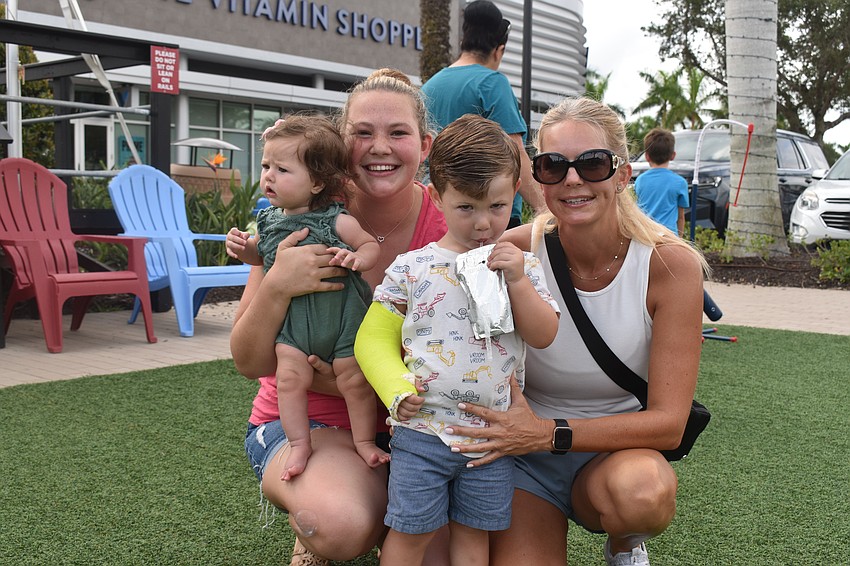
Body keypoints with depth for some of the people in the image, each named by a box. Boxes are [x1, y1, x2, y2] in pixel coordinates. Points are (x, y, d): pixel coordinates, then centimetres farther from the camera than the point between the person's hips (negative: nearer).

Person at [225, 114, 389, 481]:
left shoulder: (335, 220, -13)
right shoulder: (268, 220, 3)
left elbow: (371, 245, -5)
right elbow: (262, 255, 21)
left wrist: (355, 257, -27)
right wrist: (243, 248, 0)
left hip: (342, 312, -4)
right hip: (292, 316, 4)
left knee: (354, 379, 2)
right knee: (290, 378, -6)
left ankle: (364, 441, 22)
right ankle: (299, 444, 10)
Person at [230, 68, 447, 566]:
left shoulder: (447, 227, -11)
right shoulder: (307, 223, -11)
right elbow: (251, 364, -8)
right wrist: (276, 286, -28)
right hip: (304, 420, -1)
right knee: (338, 523, -32)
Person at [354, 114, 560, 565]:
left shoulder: (523, 267, 2)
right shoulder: (410, 269, -4)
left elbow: (544, 337, -5)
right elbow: (373, 338, -2)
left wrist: (517, 281, -16)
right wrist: (396, 390, -17)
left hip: (493, 433, 2)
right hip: (422, 430, -2)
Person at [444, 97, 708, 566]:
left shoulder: (671, 265, -15)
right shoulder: (514, 253, -13)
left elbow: (668, 422, -18)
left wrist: (551, 433, -30)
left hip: (615, 452, 0)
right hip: (522, 457, 1)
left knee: (643, 492, -34)